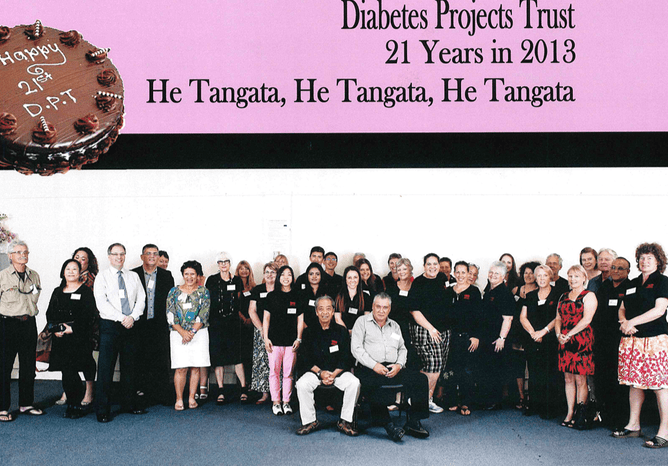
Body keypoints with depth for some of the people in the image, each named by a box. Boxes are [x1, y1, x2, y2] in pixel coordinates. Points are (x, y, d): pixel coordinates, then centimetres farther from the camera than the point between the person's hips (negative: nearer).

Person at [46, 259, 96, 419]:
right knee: (66, 372, 4)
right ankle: (72, 404, 14)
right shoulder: (58, 292, 16)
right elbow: (50, 314, 13)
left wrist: (73, 329, -13)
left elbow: (89, 315, -5)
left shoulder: (86, 291, 2)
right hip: (60, 339, 4)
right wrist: (55, 329, -5)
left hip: (79, 338, -4)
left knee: (71, 372, -9)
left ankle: (75, 406, 3)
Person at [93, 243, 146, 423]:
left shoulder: (134, 277, 13)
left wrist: (132, 317, -9)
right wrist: (121, 318, -16)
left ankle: (130, 403, 21)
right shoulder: (102, 276, 1)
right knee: (105, 368, -4)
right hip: (109, 326, -4)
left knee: (130, 366, 9)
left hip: (130, 326, 4)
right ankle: (102, 410, 1)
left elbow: (141, 300, 8)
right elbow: (101, 302, -10)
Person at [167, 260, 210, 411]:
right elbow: (171, 315, 0)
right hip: (178, 334, 0)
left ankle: (192, 398, 12)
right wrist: (182, 332, -12)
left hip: (199, 333, 0)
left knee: (195, 367, 2)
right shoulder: (174, 291, 7)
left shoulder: (203, 292, 5)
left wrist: (192, 332, -14)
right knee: (181, 368, -5)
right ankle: (179, 399, 2)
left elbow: (203, 315, -3)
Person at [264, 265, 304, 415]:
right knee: (274, 371, 1)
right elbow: (266, 318, 7)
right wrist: (266, 338, 0)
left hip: (291, 341, 0)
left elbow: (300, 319, 8)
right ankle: (276, 401, 10)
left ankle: (286, 401, 13)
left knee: (289, 372, 3)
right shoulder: (272, 296, 6)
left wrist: (299, 338, 1)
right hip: (274, 339, 0)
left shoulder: (297, 296, 7)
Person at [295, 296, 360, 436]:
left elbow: (345, 359, 1)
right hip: (315, 371, 0)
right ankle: (309, 421, -11)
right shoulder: (309, 331, 5)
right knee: (302, 384, -28)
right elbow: (306, 359, 1)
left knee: (354, 383, -27)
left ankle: (345, 422, -13)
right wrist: (321, 373, -13)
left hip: (338, 372, 0)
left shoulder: (341, 331, 4)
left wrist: (333, 374, -14)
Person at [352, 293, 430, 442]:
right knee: (369, 384, -39)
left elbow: (402, 349, 21)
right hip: (369, 368, -4)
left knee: (421, 379, -19)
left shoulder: (395, 326, 23)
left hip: (393, 368, 4)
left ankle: (413, 422, -17)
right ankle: (388, 424, -34)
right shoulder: (362, 322, 9)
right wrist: (374, 365, -13)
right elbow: (356, 348, -2)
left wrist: (399, 365, -2)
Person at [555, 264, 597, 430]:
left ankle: (581, 414, 2)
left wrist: (569, 335, -15)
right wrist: (559, 334, -3)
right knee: (568, 379, 7)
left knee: (580, 379, -5)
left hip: (582, 340, -6)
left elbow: (586, 319, -11)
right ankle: (570, 413, 13)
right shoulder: (564, 297, 18)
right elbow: (558, 318, 17)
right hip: (564, 342, 6)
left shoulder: (589, 296, -1)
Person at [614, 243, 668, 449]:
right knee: (634, 382, 10)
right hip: (631, 339, 7)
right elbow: (622, 309, 19)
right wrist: (624, 322, -2)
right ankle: (633, 425, 19)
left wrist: (633, 321, -13)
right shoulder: (633, 283, 18)